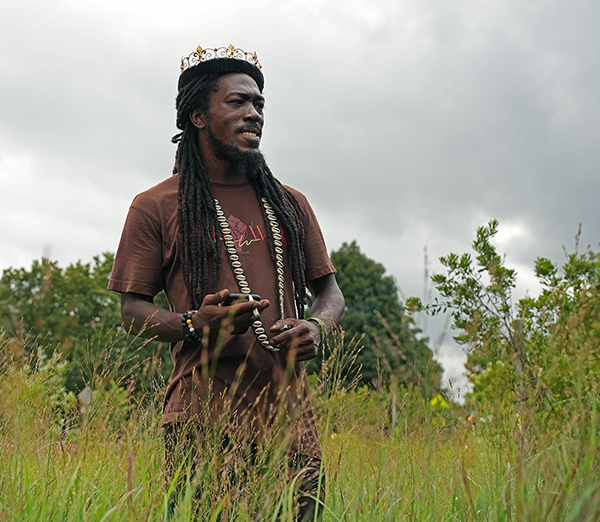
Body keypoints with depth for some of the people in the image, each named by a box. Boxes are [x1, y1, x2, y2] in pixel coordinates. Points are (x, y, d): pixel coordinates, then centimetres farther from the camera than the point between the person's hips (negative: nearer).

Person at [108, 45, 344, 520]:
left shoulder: (289, 204, 17)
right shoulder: (157, 206, 6)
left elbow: (330, 291, 19)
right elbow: (133, 310, 5)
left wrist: (316, 328, -4)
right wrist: (194, 323, -15)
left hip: (288, 412, 3)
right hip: (202, 419, -3)